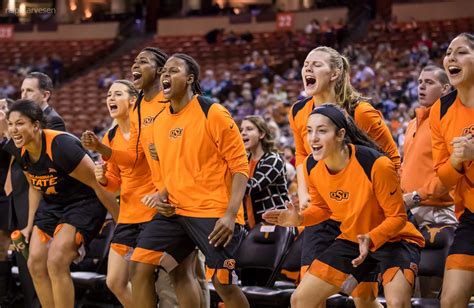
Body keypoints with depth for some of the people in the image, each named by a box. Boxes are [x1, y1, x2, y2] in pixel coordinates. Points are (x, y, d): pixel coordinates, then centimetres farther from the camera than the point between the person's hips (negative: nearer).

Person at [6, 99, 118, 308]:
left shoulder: (61, 146, -30)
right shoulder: (22, 152, -6)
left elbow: (98, 184, -22)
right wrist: (30, 225, 16)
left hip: (84, 203, -8)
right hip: (52, 205, 8)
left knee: (56, 262, -22)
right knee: (36, 264, 0)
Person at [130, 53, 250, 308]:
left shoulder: (213, 114, -9)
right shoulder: (159, 122, 12)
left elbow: (240, 166, -10)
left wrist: (230, 215, -20)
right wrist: (163, 197, 4)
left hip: (215, 213, -6)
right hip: (175, 211, 7)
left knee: (224, 284, -8)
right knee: (140, 267, -4)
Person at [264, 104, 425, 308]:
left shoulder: (375, 164, -28)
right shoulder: (312, 166, -10)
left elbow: (397, 217, -19)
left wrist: (371, 240, -35)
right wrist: (299, 219, -11)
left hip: (393, 239, -6)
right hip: (351, 240, 6)